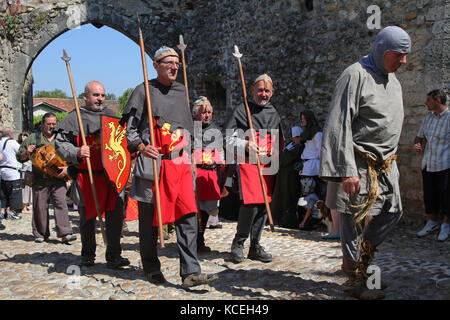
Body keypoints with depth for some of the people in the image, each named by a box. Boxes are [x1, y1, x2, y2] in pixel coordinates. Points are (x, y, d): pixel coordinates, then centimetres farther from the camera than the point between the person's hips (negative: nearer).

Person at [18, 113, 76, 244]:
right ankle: (40, 234, 18)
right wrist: (27, 153, -8)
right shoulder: (33, 138, 12)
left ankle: (65, 233, -14)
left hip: (58, 180, 0)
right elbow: (20, 157, 14)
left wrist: (67, 168, -9)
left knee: (61, 204, -11)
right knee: (40, 207, 4)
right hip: (40, 180, 1)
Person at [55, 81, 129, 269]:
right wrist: (76, 153, -19)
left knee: (116, 211, -7)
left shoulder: (111, 116, 15)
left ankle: (113, 255, 3)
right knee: (88, 215, 7)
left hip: (110, 174, 3)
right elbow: (60, 144, -1)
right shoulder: (74, 118, 3)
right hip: (86, 177, -2)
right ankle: (88, 255, 25)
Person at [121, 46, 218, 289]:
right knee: (149, 218, 6)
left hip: (180, 163, 4)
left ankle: (190, 273, -5)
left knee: (187, 216, -6)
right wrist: (141, 147, -14)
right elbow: (128, 126, 0)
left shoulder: (181, 91, 17)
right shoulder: (144, 91, 2)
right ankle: (151, 269, 22)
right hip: (152, 162, -4)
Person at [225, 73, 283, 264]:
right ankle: (238, 243, 0)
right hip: (247, 162, -5)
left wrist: (276, 153, 10)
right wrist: (245, 145, -18)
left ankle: (255, 246, 15)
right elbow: (228, 139, -2)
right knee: (251, 203, -18)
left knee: (264, 204, 4)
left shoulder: (274, 113, 19)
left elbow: (279, 140, 29)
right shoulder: (242, 110, 3)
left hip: (268, 164, 5)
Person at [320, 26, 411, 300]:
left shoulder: (393, 81, 14)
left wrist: (391, 159, 19)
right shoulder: (356, 76, -13)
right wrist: (347, 170, -24)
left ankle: (360, 259, 27)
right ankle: (355, 280, 12)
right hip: (360, 164, -8)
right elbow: (339, 125, -19)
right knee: (355, 217, -1)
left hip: (385, 164, 9)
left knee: (393, 212, 11)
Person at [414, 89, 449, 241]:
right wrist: (417, 144, 3)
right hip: (427, 164, 6)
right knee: (429, 195, 10)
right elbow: (420, 136, 24)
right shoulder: (428, 119, 12)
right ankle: (432, 222, 24)